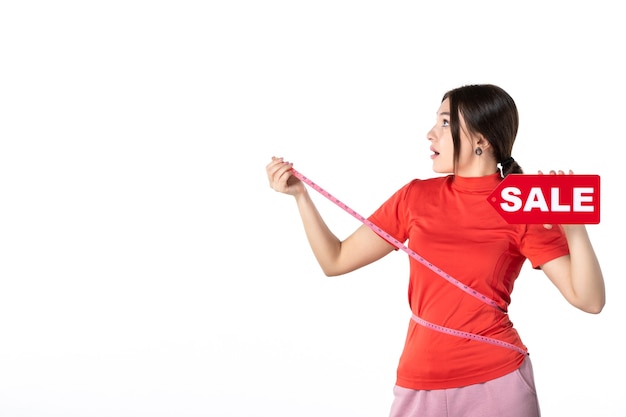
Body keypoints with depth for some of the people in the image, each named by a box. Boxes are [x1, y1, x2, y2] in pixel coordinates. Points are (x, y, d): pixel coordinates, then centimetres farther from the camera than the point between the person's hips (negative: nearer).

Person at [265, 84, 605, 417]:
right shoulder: (415, 197, 4)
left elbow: (589, 300, -10)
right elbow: (335, 260, 7)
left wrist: (575, 227, -23)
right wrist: (300, 194, -1)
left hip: (497, 381, -3)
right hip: (420, 385, 3)